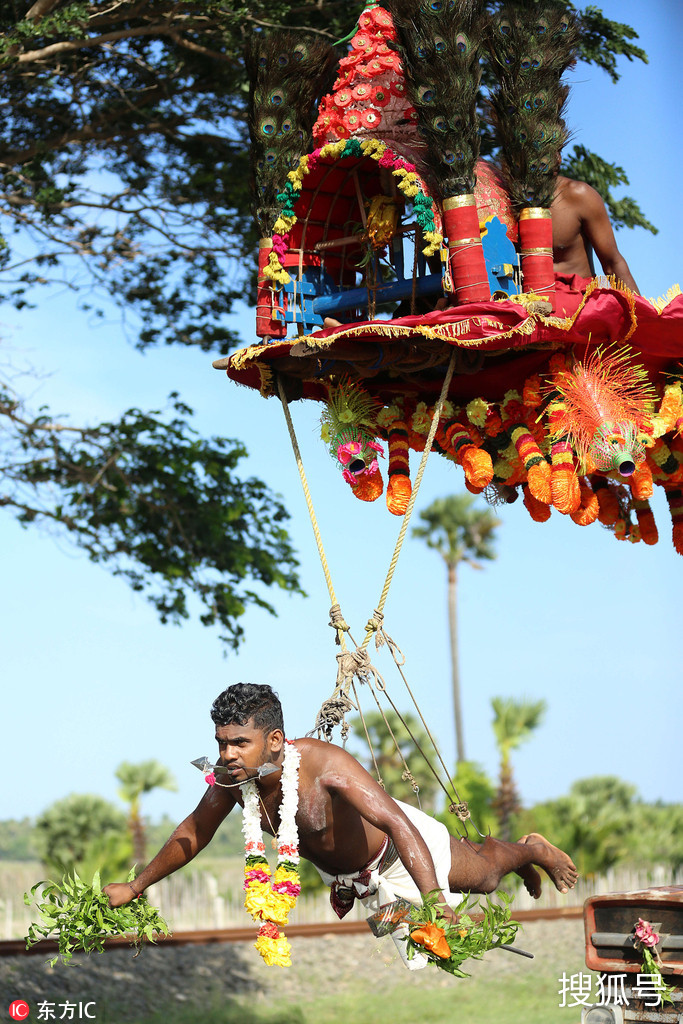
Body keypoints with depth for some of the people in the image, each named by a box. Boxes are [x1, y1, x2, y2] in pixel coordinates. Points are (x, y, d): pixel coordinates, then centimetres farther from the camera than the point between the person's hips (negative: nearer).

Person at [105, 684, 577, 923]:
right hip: (340, 872, 6)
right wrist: (134, 888, -5)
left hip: (391, 849, -6)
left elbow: (398, 825, -50)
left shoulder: (326, 765, -45)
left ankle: (531, 849, 50)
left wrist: (434, 901, -60)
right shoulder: (232, 778, -27)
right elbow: (192, 833, -8)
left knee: (483, 876, 16)